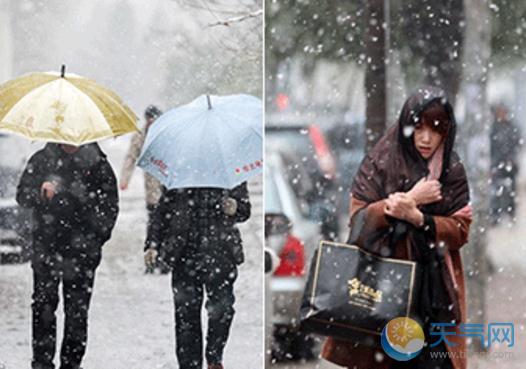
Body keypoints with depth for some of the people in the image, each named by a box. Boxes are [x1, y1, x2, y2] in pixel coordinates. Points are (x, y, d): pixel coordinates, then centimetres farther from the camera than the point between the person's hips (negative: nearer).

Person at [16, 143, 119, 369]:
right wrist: (40, 193, -19)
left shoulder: (97, 162, 4)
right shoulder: (42, 160, 6)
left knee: (77, 310, 2)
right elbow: (22, 195, 3)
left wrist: (99, 235, -2)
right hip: (46, 247, 0)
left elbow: (110, 204, 8)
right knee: (43, 306, -4)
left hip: (81, 250, 0)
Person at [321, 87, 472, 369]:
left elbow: (461, 229, -1)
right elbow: (359, 218, -7)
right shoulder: (380, 163, -1)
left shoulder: (453, 172, 4)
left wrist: (417, 217, -18)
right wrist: (411, 198, -14)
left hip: (435, 290, 1)